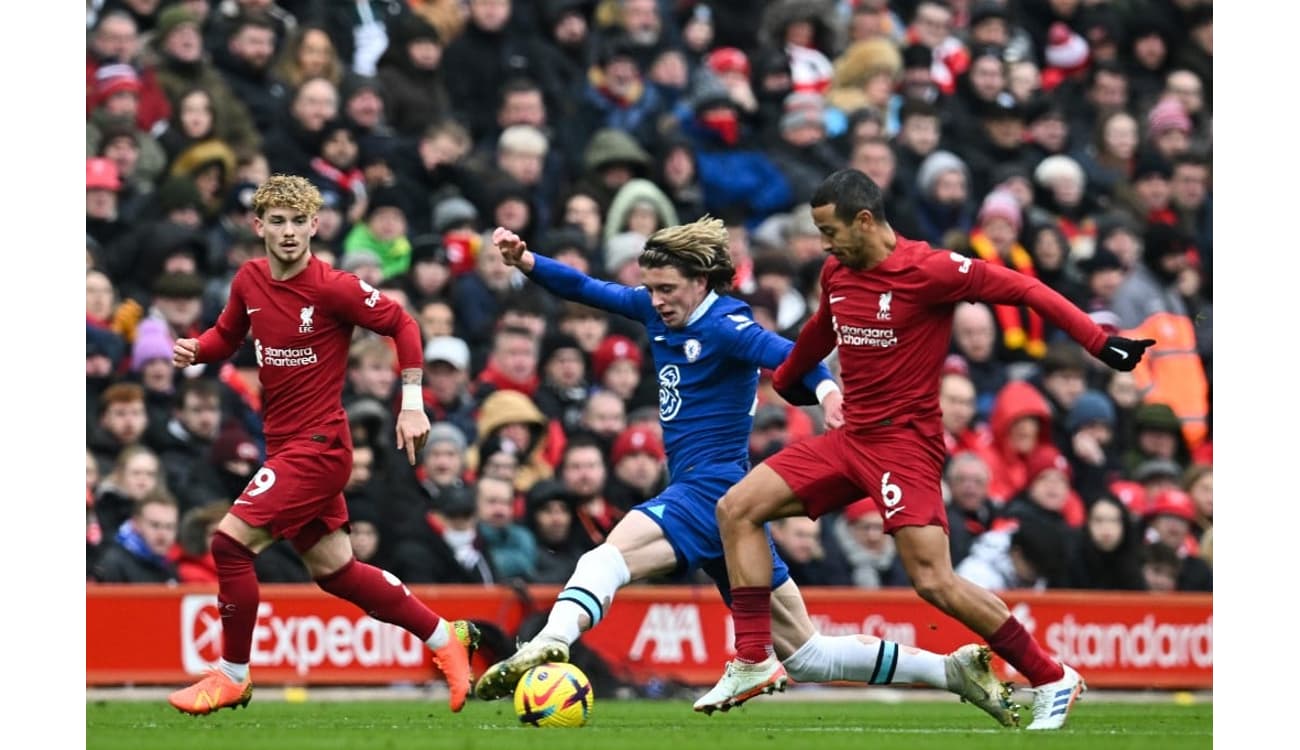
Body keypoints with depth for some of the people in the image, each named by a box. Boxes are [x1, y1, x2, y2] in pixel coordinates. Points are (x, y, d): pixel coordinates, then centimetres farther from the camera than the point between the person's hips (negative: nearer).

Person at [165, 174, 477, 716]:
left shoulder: (333, 288, -16)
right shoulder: (249, 281, 3)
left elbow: (401, 324, -6)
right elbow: (227, 336, 18)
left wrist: (412, 402, -8)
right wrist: (195, 349, -4)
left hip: (317, 445, -8)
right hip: (285, 445, 8)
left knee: (231, 541, -15)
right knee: (334, 569, 14)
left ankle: (231, 677, -1)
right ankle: (444, 638, 28)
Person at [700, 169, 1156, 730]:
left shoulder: (927, 270, -16)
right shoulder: (836, 273, 7)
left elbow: (1022, 289, -14)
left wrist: (1101, 344, -21)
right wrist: (782, 384, 43)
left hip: (904, 443, -8)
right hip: (849, 437, 8)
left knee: (935, 583, -16)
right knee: (736, 509, -2)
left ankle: (1053, 680, -1)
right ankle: (754, 663, -1)